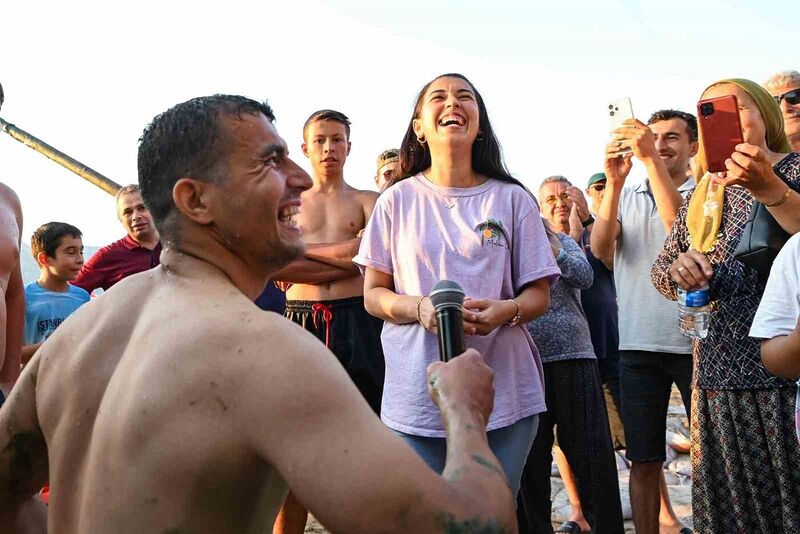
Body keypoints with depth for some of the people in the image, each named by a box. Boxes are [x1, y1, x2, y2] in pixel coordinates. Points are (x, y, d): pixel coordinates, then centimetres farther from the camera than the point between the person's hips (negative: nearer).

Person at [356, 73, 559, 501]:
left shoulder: (513, 199, 6)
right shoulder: (398, 200, 5)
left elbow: (539, 294, 6)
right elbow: (373, 294, 5)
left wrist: (505, 311, -17)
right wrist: (421, 309, -16)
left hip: (503, 395, 1)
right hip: (416, 398, 0)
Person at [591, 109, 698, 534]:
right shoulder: (626, 197, 12)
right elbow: (601, 249, -5)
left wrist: (651, 159, -22)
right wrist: (614, 180, -15)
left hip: (695, 341, -2)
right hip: (638, 345, 3)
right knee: (643, 461, 7)